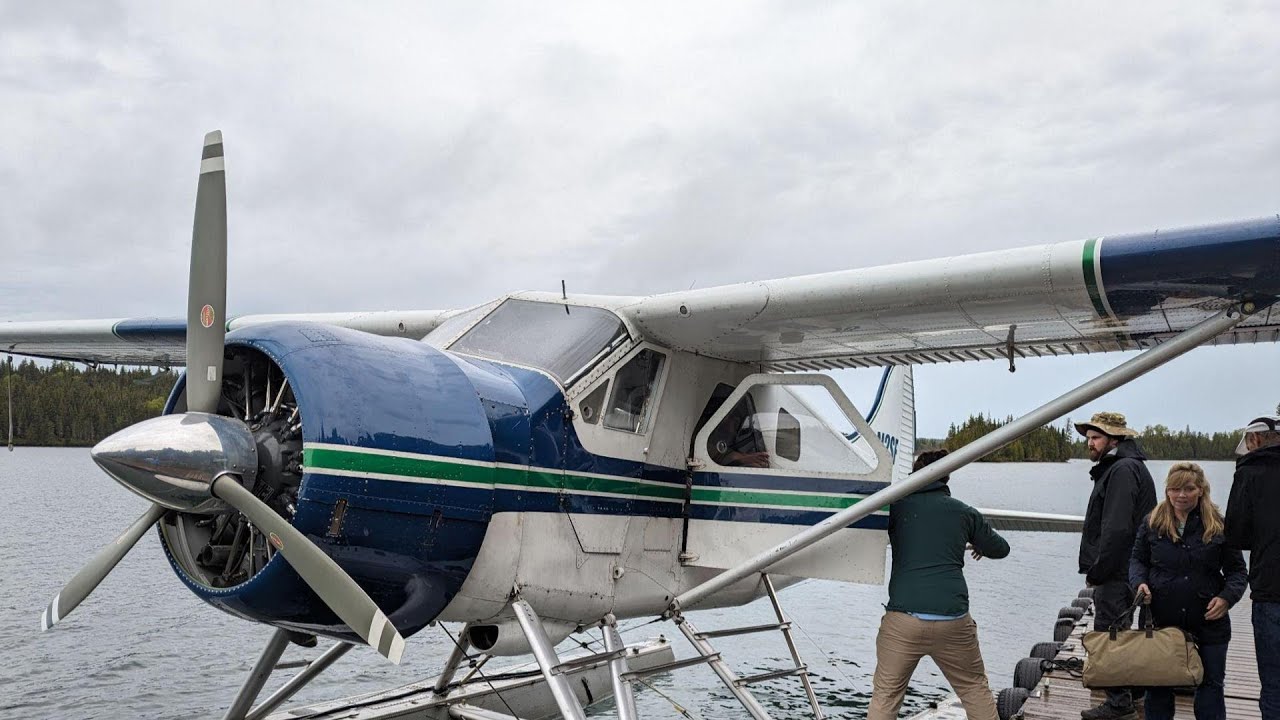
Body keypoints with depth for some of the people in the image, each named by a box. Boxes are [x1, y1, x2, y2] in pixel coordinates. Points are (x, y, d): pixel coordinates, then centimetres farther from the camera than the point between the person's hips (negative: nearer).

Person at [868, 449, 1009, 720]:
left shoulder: (897, 506, 5)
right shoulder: (964, 512, 12)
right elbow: (1000, 548, 26)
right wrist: (980, 545, 47)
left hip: (903, 619, -2)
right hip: (953, 620, 2)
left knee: (885, 695, 8)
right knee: (975, 688, 20)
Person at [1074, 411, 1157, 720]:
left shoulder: (1123, 470, -17)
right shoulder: (1116, 468, 17)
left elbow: (1117, 530, -24)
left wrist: (1096, 572, -17)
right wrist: (1097, 570, 16)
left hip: (1116, 575, -11)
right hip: (1121, 571, 11)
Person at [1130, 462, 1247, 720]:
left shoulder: (1219, 526, -2)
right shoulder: (1152, 523, 2)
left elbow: (1237, 570, 3)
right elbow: (1137, 560, 11)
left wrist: (1227, 597, -14)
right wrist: (1139, 582, -9)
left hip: (1209, 621, -1)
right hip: (1162, 619, 1)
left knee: (1211, 685, 9)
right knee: (1158, 687, 11)